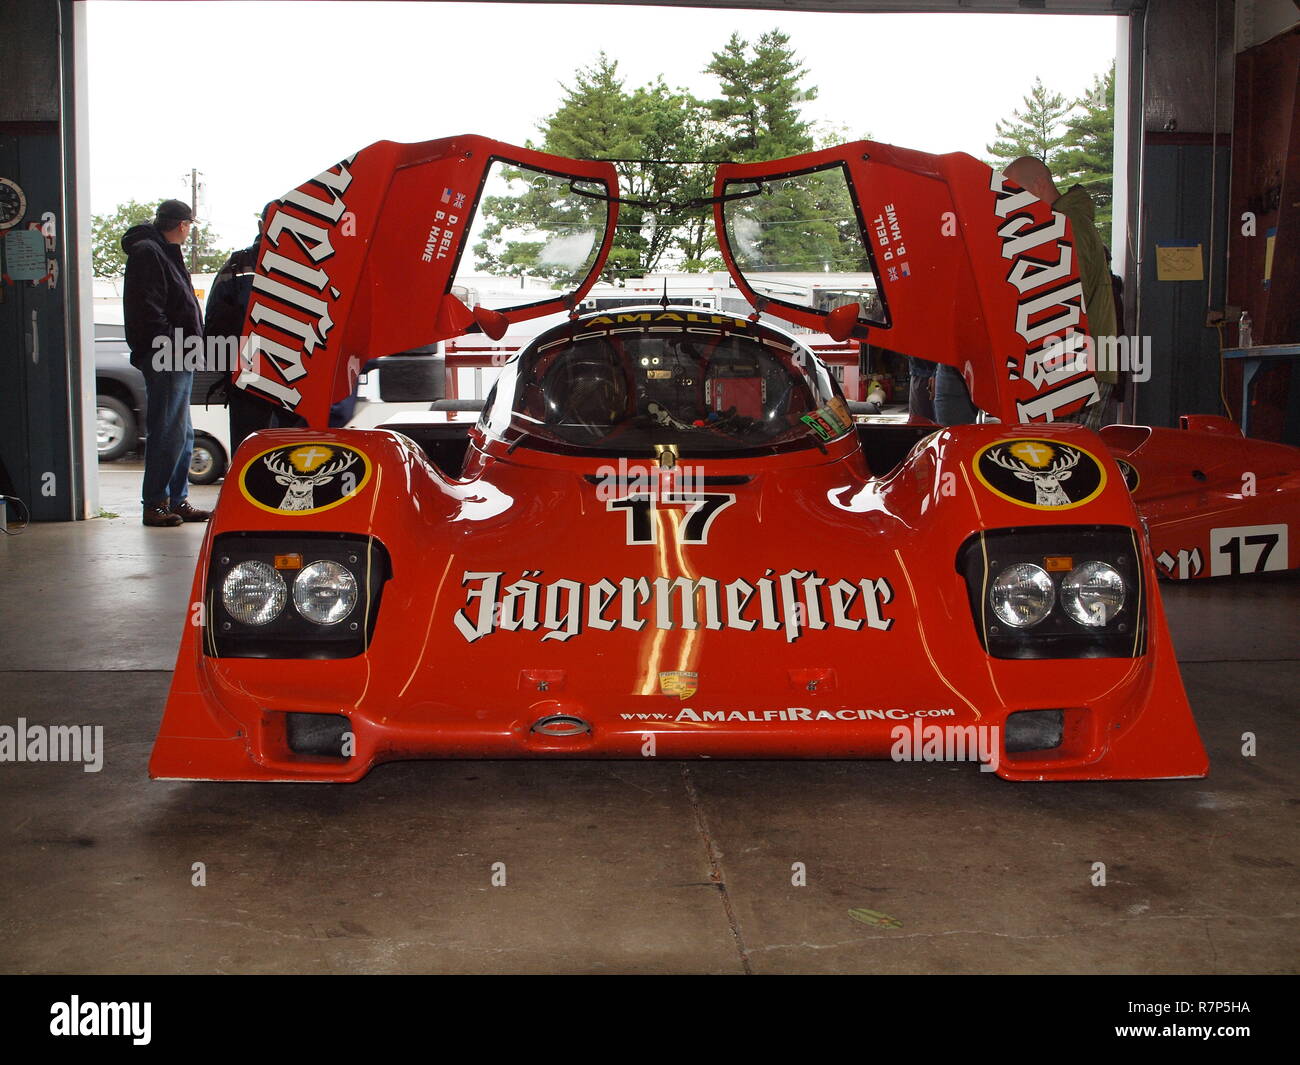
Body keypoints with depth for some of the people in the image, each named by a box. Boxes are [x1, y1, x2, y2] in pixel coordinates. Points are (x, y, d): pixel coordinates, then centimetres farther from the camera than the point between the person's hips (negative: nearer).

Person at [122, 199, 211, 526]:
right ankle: (155, 503, -5)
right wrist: (171, 347, -23)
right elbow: (147, 310, -19)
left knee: (181, 434, 12)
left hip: (178, 358, 10)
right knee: (167, 432, -9)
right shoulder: (147, 253, -9)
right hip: (165, 360, -10)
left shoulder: (165, 253, 22)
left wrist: (188, 346, 15)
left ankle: (177, 500, 18)